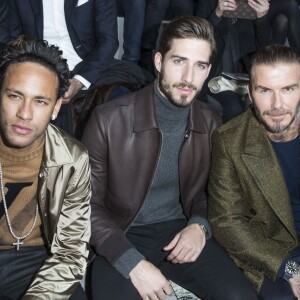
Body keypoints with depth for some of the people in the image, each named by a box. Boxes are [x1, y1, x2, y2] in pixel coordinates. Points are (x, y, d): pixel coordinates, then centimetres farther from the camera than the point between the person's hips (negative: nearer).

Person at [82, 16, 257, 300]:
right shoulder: (109, 119, -14)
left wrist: (200, 225, -7)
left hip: (181, 230, 3)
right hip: (121, 237, -3)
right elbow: (88, 205, -9)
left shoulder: (211, 123, -1)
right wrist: (133, 263, -19)